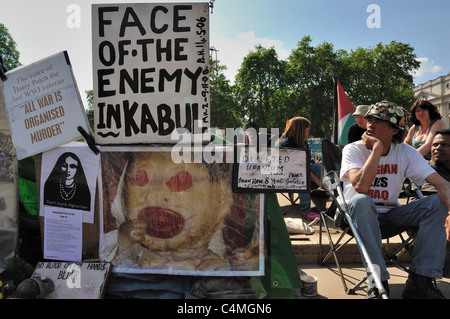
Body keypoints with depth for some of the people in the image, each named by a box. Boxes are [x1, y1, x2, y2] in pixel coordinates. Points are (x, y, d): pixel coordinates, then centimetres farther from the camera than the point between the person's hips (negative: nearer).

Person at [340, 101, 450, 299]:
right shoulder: (353, 150, -13)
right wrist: (377, 148, -27)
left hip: (389, 214, 4)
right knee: (360, 201, -37)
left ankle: (420, 281, -19)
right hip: (359, 213, -3)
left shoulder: (405, 152, -4)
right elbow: (361, 187, -31)